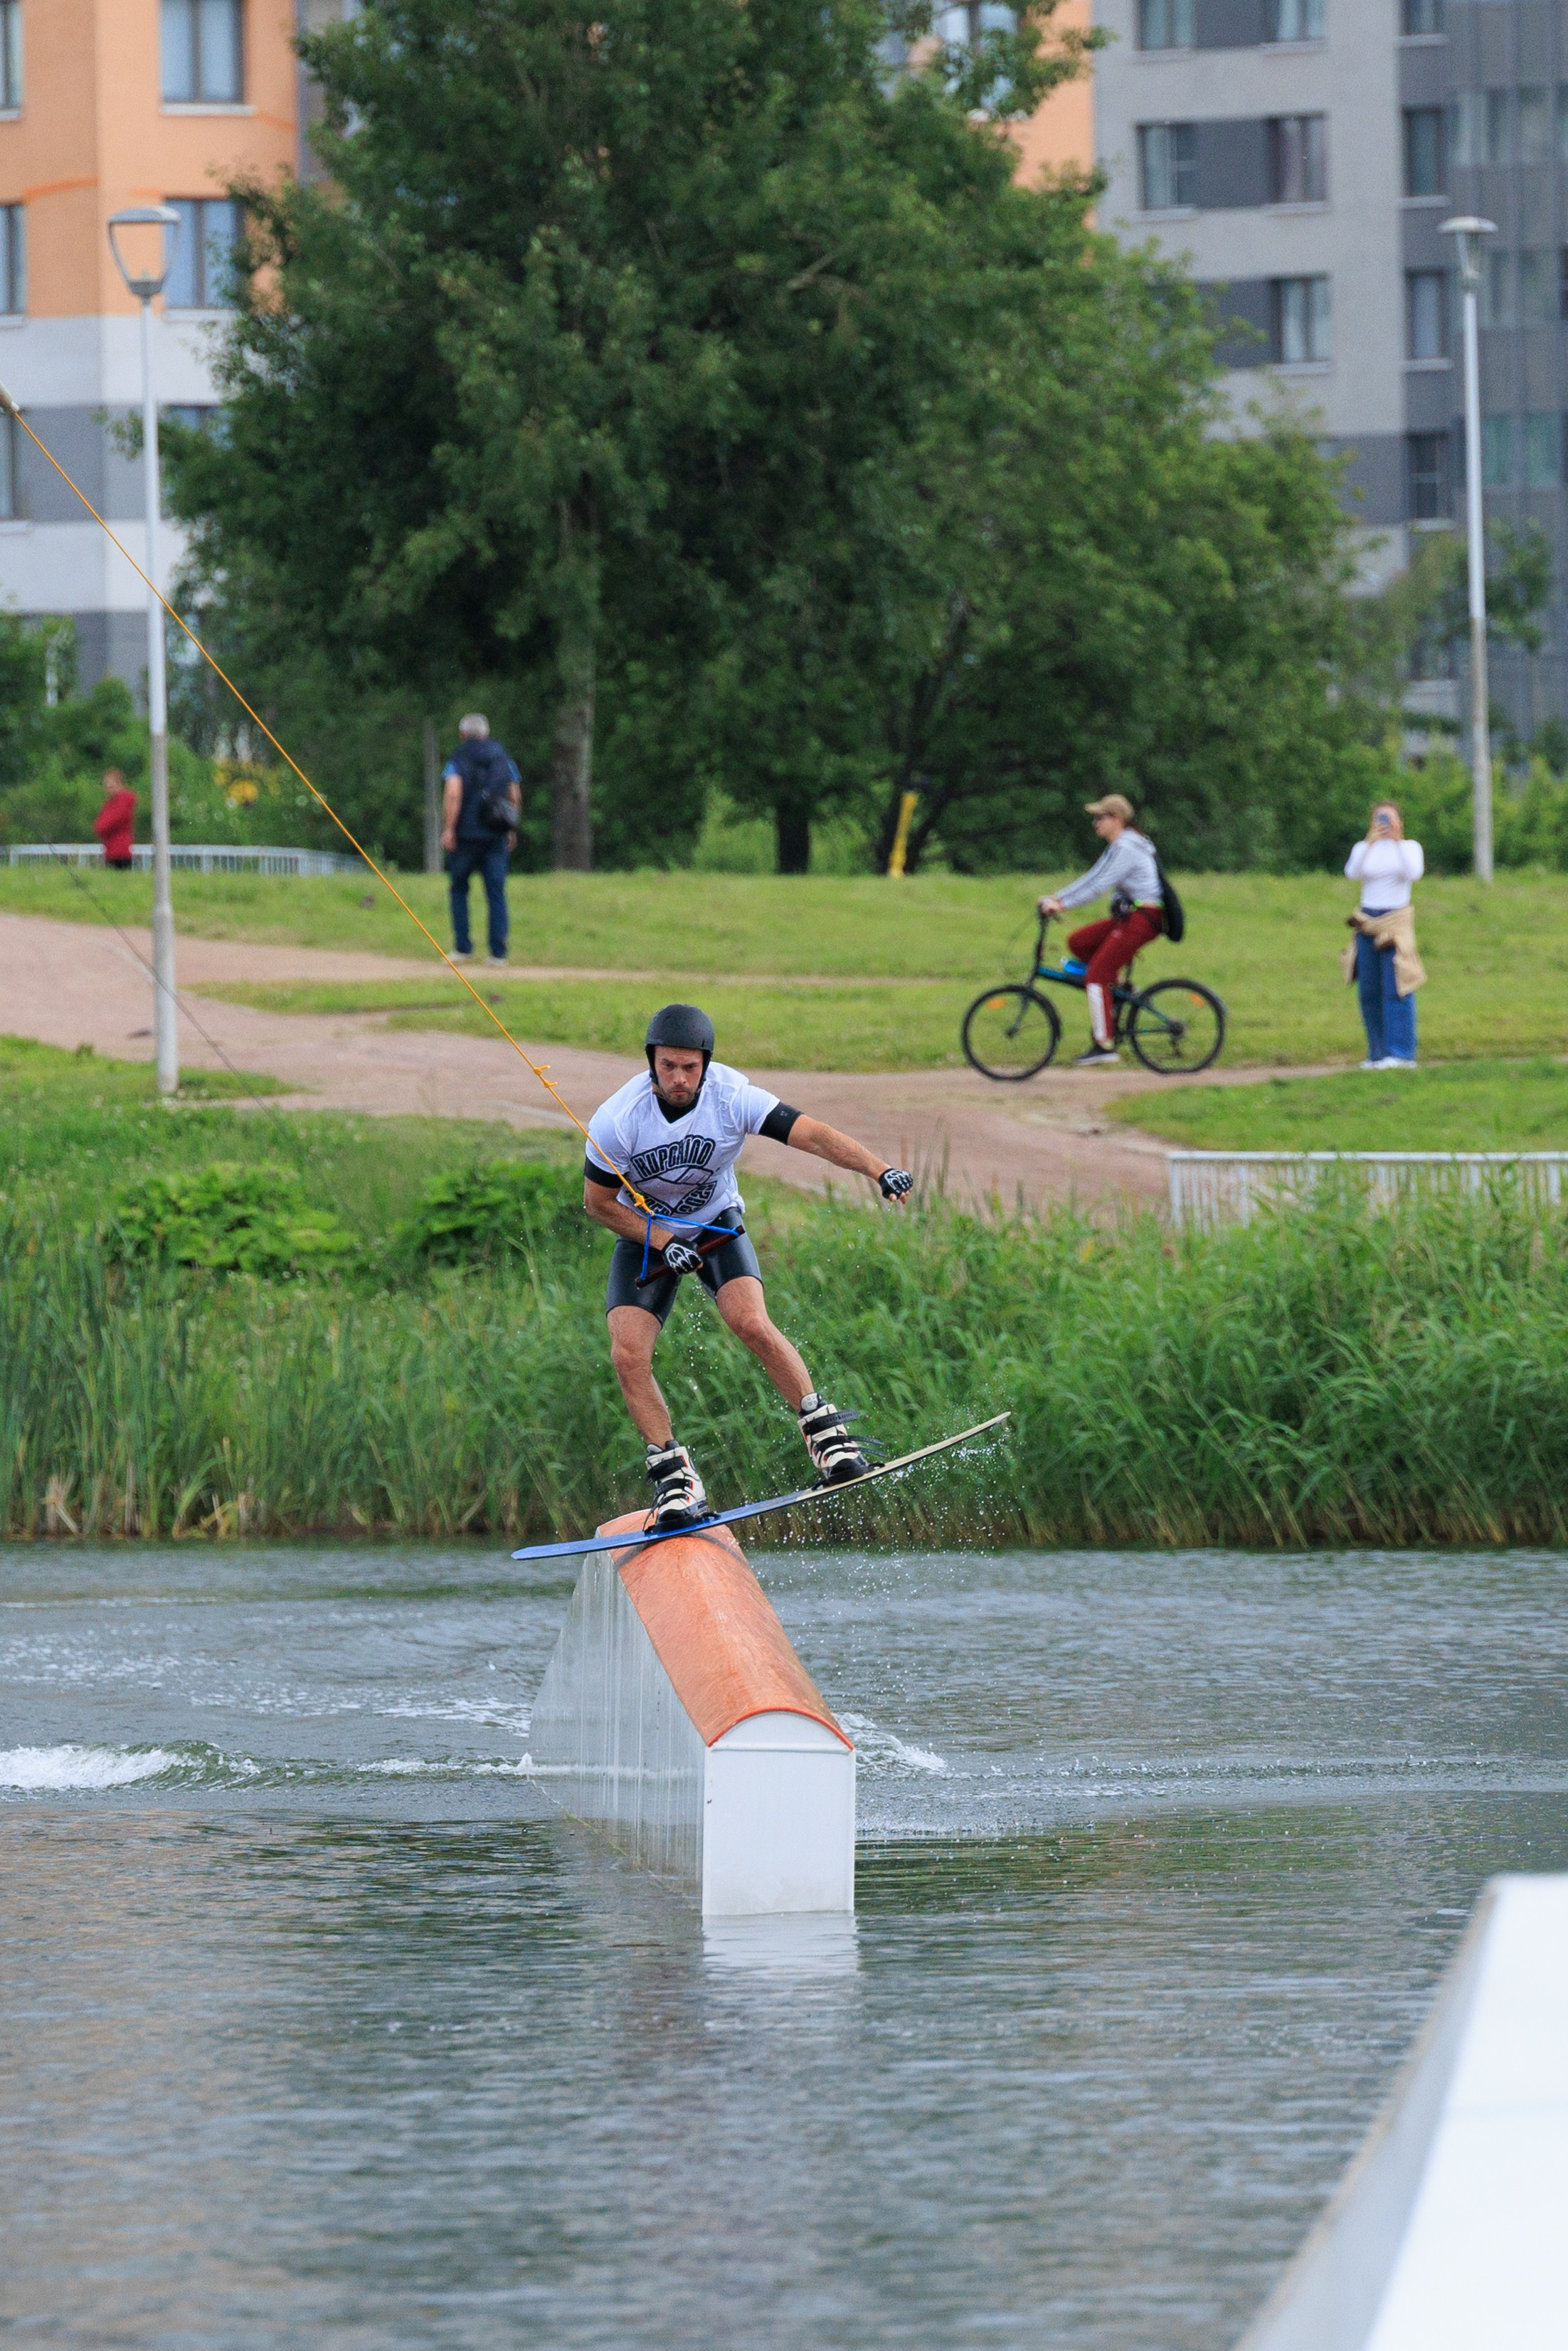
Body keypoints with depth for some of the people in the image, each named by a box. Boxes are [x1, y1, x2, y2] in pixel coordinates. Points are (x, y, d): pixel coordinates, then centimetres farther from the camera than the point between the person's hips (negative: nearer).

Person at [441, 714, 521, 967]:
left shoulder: (458, 761, -3)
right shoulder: (503, 760, 11)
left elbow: (453, 795, -17)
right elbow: (516, 798, 12)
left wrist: (448, 829, -16)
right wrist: (511, 830, 22)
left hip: (466, 834, -3)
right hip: (497, 839, 3)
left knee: (459, 889, 10)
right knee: (496, 894, 2)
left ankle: (463, 948, 4)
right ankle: (498, 952, -4)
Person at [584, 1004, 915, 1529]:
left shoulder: (731, 1099, -24)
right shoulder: (616, 1121, -24)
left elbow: (812, 1135, -31)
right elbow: (598, 1202, -11)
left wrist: (878, 1170, -46)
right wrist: (662, 1242, -22)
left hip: (717, 1227, 0)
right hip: (644, 1234, 0)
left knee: (751, 1324, -25)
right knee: (628, 1354, -18)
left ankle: (823, 1430, -11)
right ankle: (672, 1472, -3)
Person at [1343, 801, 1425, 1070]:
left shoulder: (1410, 848, 5)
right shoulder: (1363, 849, 9)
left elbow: (1414, 873, -14)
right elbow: (1351, 873, -10)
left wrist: (1397, 841, -16)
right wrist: (1370, 844, -18)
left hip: (1396, 923, -3)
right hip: (1367, 924, 3)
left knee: (1396, 989, -12)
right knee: (1369, 992, 3)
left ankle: (1400, 1054, -14)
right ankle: (1378, 1053, 11)